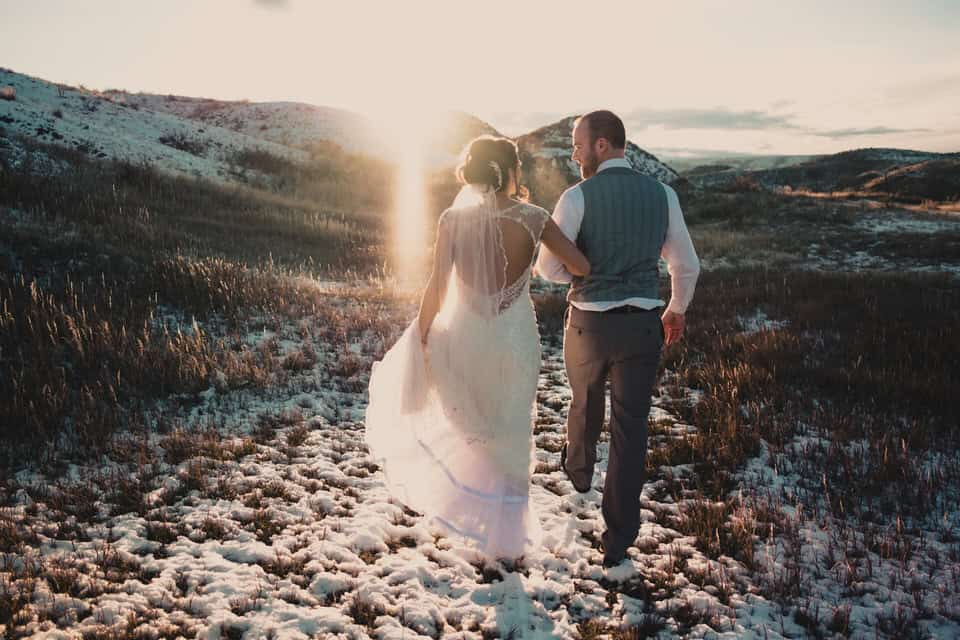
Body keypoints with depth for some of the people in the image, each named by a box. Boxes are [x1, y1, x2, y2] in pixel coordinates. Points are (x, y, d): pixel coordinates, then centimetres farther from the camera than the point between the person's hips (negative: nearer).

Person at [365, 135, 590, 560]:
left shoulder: (454, 219, -9)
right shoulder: (533, 218, -9)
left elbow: (437, 287, -9)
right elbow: (582, 267, -7)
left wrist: (422, 335, 3)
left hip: (465, 335, 0)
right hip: (515, 340, 0)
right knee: (510, 436, 15)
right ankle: (507, 538, 27)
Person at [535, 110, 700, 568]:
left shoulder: (578, 196, -10)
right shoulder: (662, 194, 2)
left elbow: (548, 267, -11)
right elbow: (687, 265, 8)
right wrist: (677, 310, 24)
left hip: (589, 323, -2)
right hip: (643, 325, 2)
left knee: (585, 402, 26)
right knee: (630, 427, 7)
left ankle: (578, 470, 54)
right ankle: (618, 539, 12)